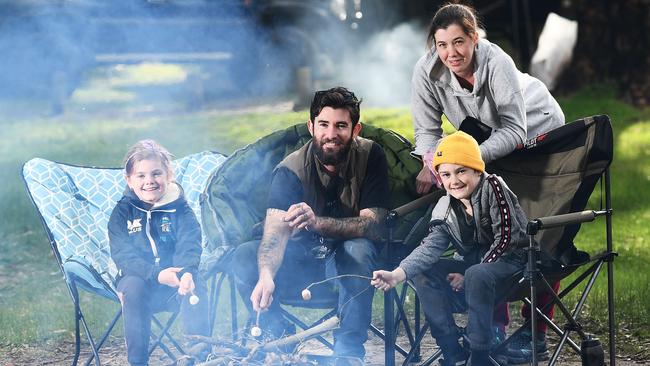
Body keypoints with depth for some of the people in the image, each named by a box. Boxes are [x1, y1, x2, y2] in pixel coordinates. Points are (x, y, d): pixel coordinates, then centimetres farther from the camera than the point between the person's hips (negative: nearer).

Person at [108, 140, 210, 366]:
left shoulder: (179, 209, 2)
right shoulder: (122, 212, 0)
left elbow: (189, 246, -11)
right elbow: (123, 256, -10)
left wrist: (187, 272, -36)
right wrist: (157, 274, -27)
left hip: (176, 282, 0)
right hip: (140, 280, 0)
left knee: (195, 287, -30)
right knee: (133, 286, -33)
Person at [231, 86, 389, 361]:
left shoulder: (370, 156, -15)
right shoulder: (291, 169, -16)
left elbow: (372, 225, -23)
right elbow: (275, 233, -28)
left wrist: (317, 222, -42)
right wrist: (266, 276, -51)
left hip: (348, 262, -1)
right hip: (302, 258, 1)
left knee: (358, 250, -36)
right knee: (245, 257, -23)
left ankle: (349, 353, -26)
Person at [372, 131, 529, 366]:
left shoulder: (493, 188, -17)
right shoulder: (445, 208, 0)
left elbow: (505, 240, -19)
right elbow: (431, 247, -14)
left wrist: (469, 276, -19)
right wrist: (397, 274, -31)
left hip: (511, 260, -7)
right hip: (473, 264, 7)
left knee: (477, 276, -36)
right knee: (424, 275, -12)